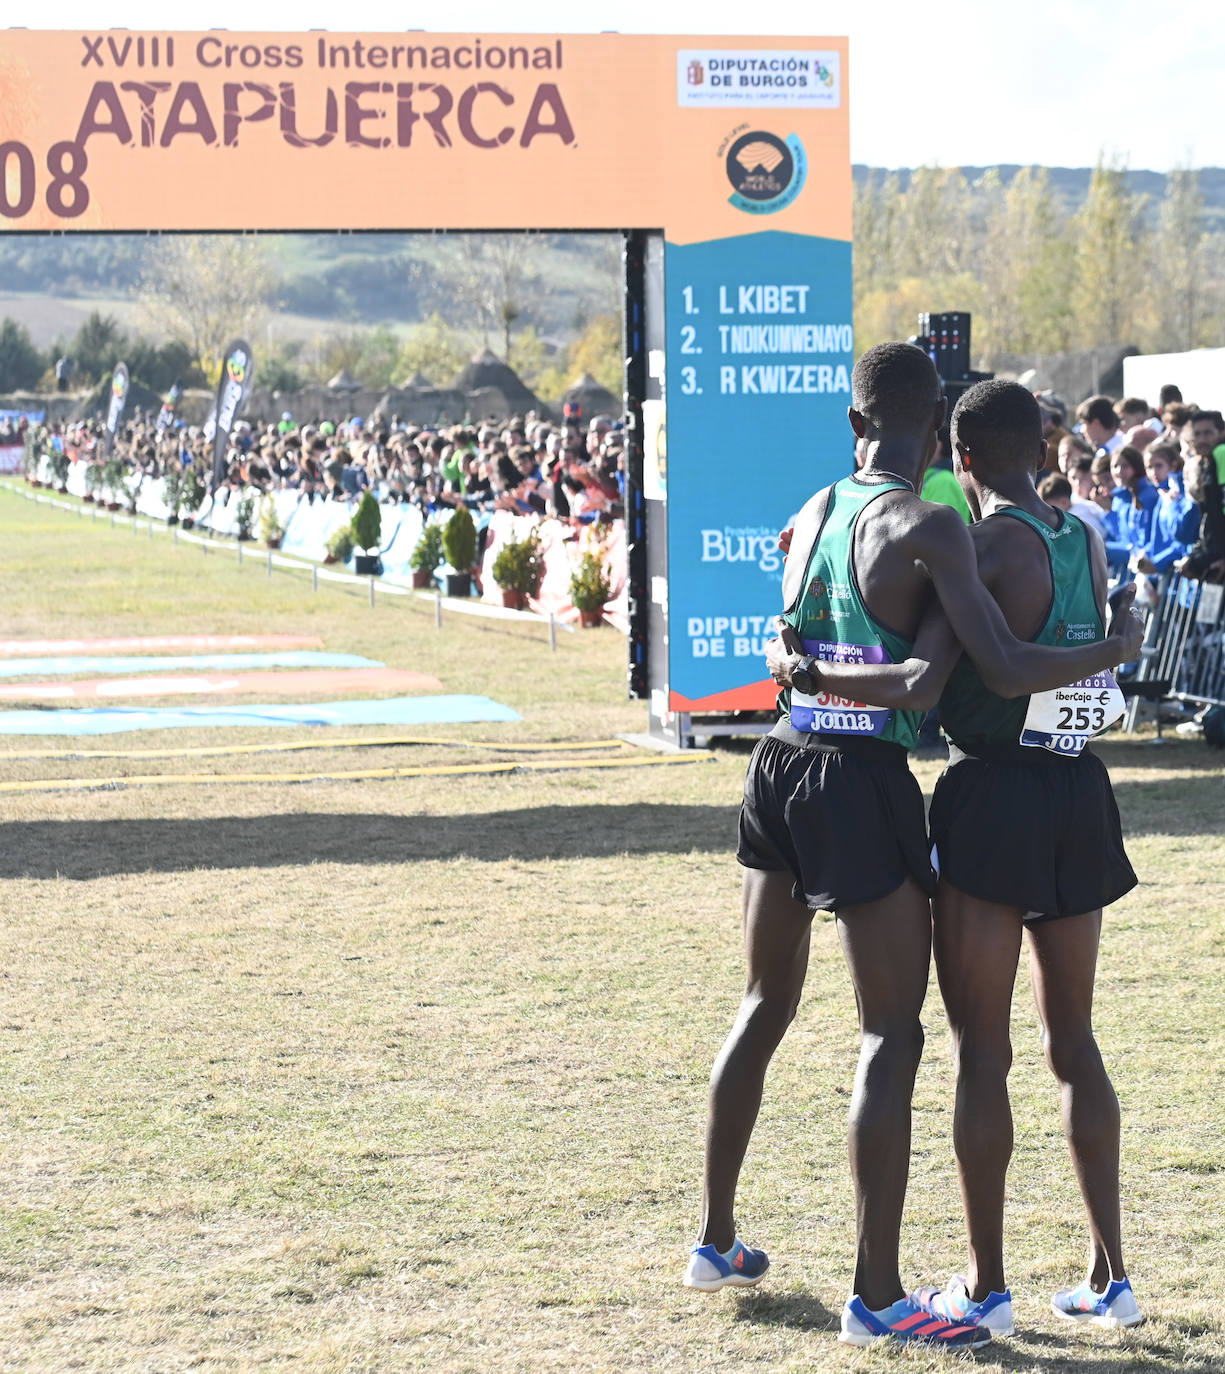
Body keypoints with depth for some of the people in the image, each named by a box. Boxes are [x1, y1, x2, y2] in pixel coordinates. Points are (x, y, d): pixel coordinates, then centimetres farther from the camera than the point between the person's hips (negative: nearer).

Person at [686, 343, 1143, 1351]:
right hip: (862, 779, -8)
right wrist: (1112, 651, -5)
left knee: (768, 1004, 21)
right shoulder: (927, 527, -14)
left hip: (783, 765, 8)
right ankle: (875, 1297, -1)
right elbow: (1006, 671, -20)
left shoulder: (815, 512, 10)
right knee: (892, 1035, -1)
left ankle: (717, 1242, 31)